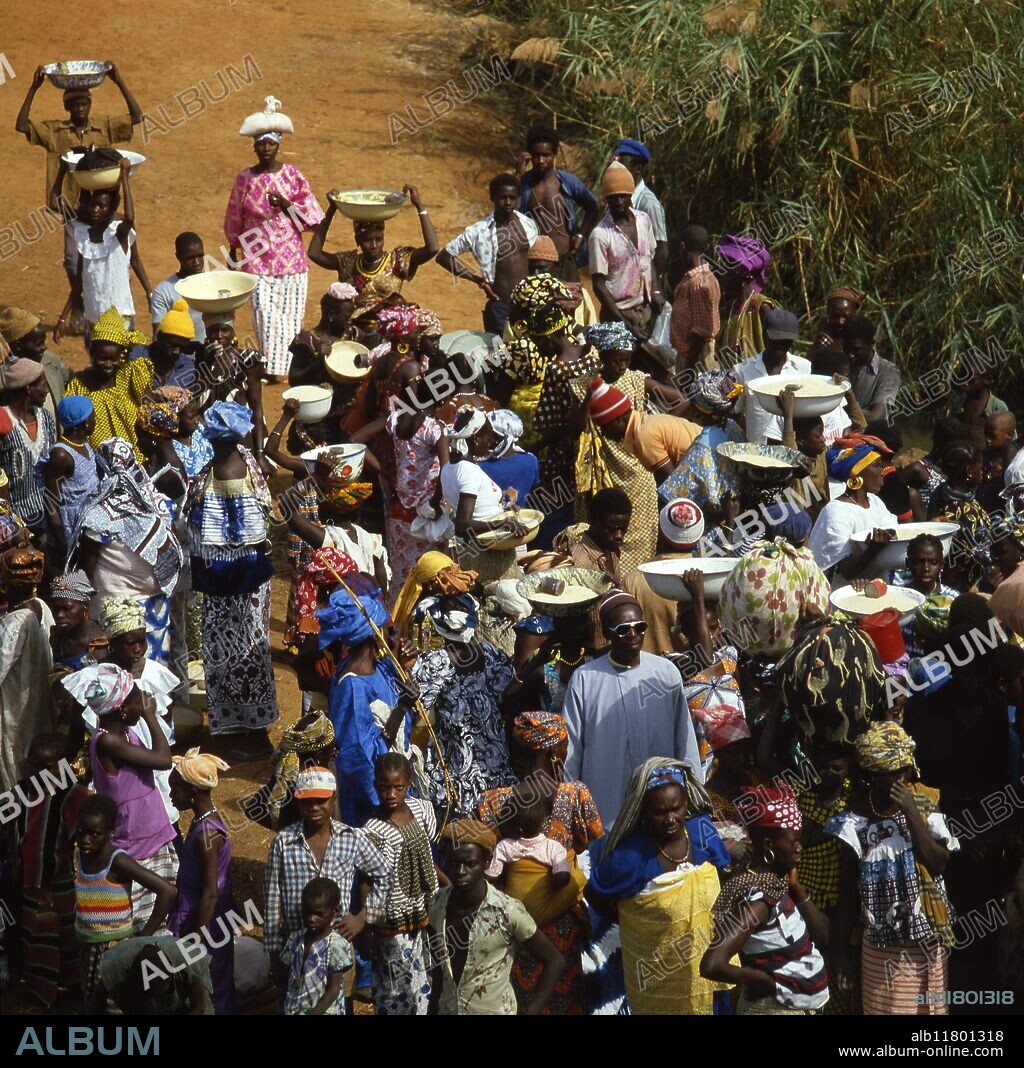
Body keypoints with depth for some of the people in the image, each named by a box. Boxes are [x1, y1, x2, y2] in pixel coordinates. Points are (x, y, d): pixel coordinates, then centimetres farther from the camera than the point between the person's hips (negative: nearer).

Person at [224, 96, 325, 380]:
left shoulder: (292, 174, 1)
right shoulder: (245, 178, 2)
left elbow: (313, 214, 2)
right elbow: (234, 219, 12)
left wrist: (287, 205, -14)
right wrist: (234, 252, 16)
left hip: (290, 256, 0)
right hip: (257, 258, 0)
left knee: (289, 311, 1)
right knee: (264, 311, -7)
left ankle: (283, 365, 13)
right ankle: (270, 364, 1)